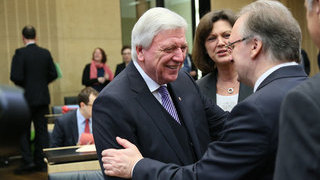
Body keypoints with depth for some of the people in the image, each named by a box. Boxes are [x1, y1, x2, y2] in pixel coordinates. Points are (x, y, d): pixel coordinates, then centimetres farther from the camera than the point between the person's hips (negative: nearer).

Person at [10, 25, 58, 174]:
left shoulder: (20, 53, -12)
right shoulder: (45, 53, 2)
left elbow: (16, 77, -17)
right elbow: (53, 74, 3)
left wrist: (23, 86, 3)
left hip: (26, 97, -4)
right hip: (43, 97, 4)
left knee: (23, 130, 8)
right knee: (41, 130, 9)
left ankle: (28, 161, 3)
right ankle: (41, 162, 13)